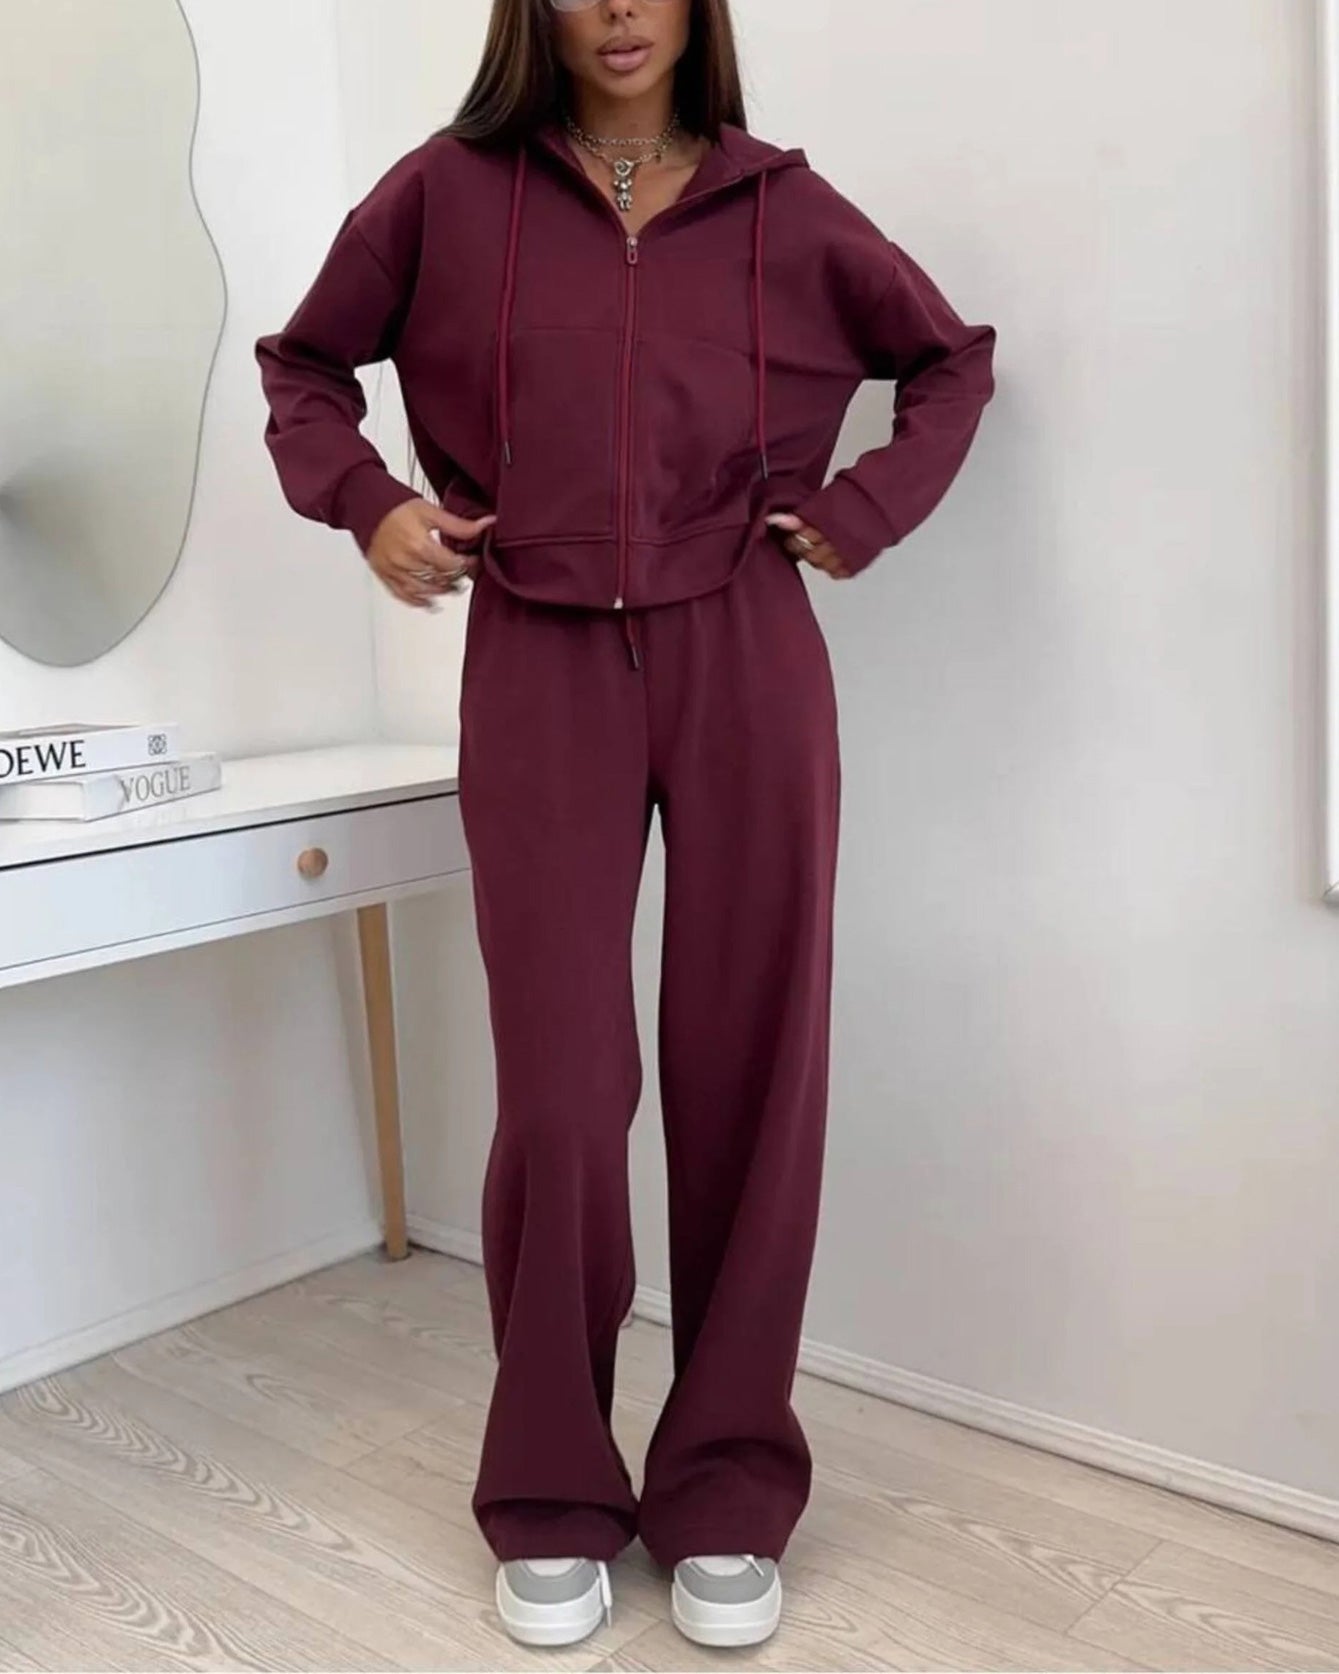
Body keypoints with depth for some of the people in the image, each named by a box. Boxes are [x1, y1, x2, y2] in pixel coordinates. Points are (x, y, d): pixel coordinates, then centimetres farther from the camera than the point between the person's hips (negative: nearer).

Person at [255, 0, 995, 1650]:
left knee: (751, 1077, 2)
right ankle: (552, 1501, 16)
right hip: (539, 668, -1)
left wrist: (866, 509, 5)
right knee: (560, 1094, -3)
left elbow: (952, 353, 20)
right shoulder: (448, 189, 6)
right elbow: (300, 365, 18)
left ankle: (728, 1496, 18)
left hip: (745, 664, 1)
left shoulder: (780, 204, 8)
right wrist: (363, 501, 0)